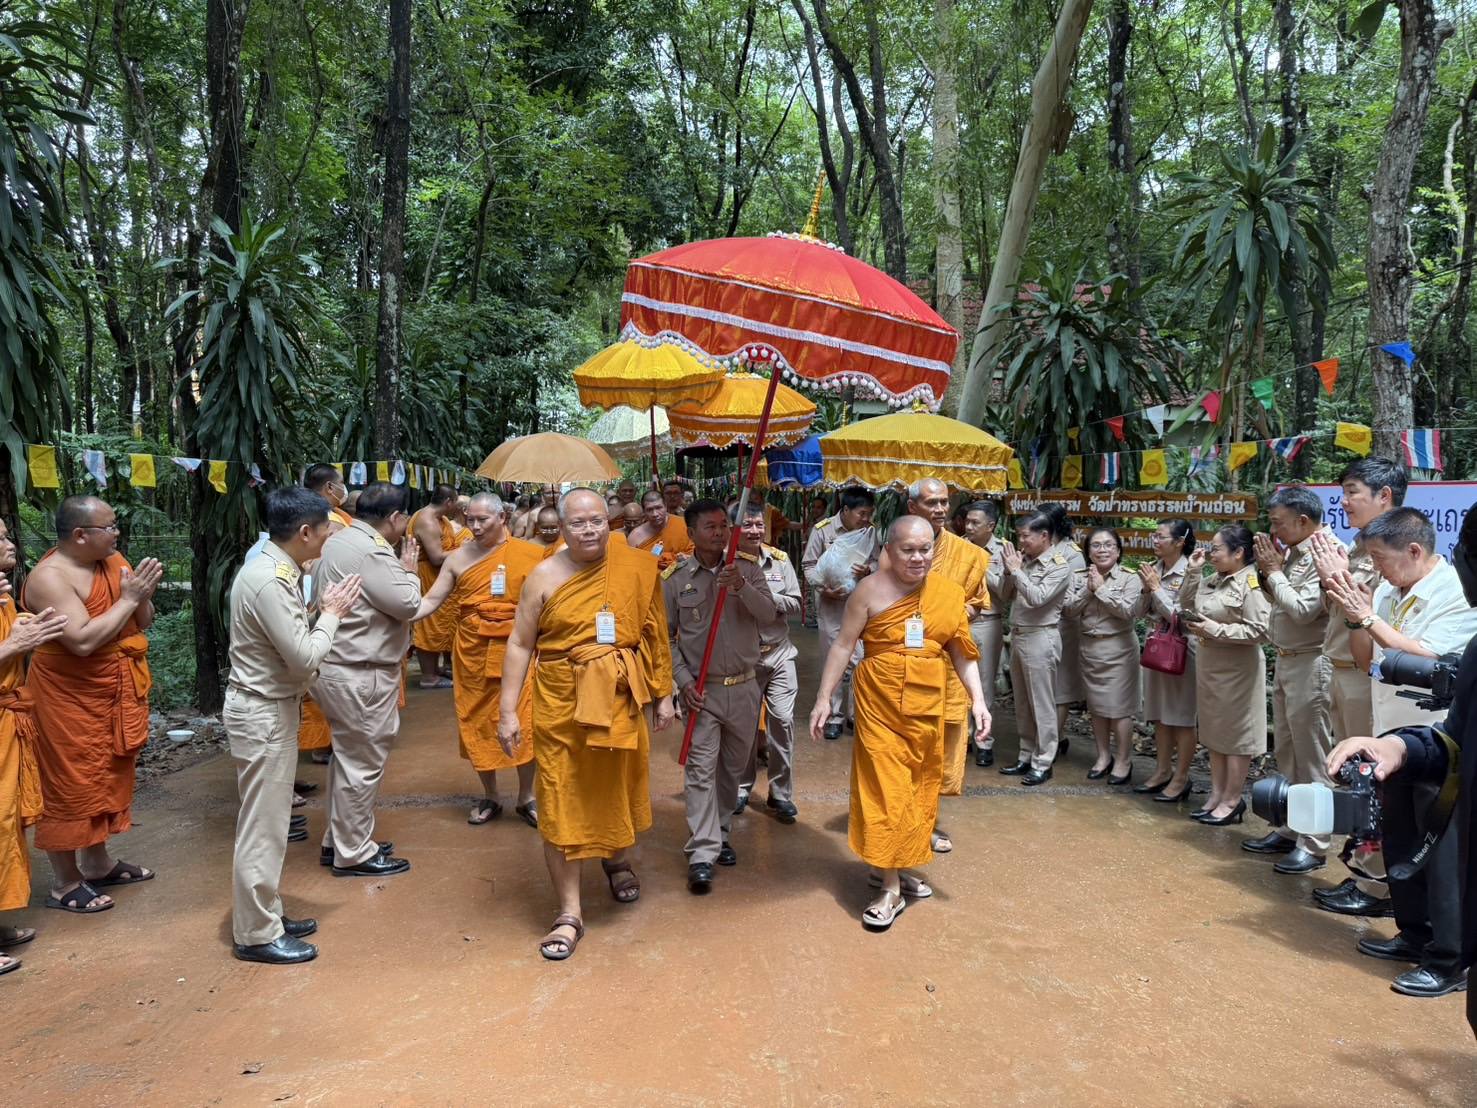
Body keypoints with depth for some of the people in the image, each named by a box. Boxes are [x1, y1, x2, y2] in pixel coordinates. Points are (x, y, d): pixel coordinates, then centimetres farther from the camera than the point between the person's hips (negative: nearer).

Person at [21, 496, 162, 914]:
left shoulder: (113, 561, 3)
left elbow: (143, 623, 8)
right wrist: (127, 598, -23)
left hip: (113, 695, 8)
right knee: (71, 786, 1)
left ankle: (98, 864, 32)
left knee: (106, 779, 17)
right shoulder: (50, 577, -19)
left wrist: (143, 595, -12)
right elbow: (82, 641, -29)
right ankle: (64, 884, 13)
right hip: (70, 699, -8)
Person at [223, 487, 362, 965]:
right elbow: (305, 658, -23)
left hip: (271, 707, 10)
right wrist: (331, 615, -10)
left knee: (270, 819, 19)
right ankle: (256, 934, 13)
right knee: (262, 826, 1)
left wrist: (322, 611, 1)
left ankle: (266, 914, 31)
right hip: (262, 714, -10)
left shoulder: (275, 570, 7)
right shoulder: (269, 581, -24)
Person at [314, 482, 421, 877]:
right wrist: (409, 571, -4)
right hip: (361, 676, -11)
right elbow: (407, 604, -20)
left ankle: (338, 840, 34)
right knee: (362, 764, 1)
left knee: (348, 757, 21)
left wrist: (399, 569, 9)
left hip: (338, 668, 11)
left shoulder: (339, 541, 12)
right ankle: (354, 854, 12)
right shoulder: (371, 552, -21)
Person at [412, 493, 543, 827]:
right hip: (472, 652, 2)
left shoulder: (529, 554, -3)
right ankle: (490, 798, 28)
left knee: (524, 724, -2)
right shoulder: (459, 558, 3)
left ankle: (526, 798, 18)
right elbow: (431, 601, 1)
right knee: (477, 724, 10)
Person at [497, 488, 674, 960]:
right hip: (561, 701, -1)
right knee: (560, 804, 1)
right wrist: (508, 710, -5)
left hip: (622, 697, 2)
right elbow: (520, 644, -2)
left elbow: (657, 635, 4)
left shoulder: (639, 568, -3)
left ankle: (617, 859, 50)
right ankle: (569, 913, 14)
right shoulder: (544, 577, -5)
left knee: (618, 787, 20)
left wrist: (664, 694, 4)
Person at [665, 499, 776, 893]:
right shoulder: (674, 578, -4)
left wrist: (742, 587, -29)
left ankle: (720, 831, 33)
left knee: (733, 767, 15)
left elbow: (769, 614, -12)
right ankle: (702, 853, -3)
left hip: (744, 686, 3)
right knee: (701, 768, -6)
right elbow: (665, 636, 0)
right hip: (701, 689, -2)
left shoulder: (747, 567, -1)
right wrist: (684, 682, -9)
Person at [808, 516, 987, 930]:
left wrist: (977, 699, -1)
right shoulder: (871, 591, -8)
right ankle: (890, 888, 7)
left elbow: (961, 651, 8)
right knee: (886, 790, -2)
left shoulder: (950, 593, 2)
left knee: (917, 788, 13)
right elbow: (843, 645, -6)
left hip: (927, 706, 4)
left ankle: (892, 865, 31)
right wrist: (824, 698, -8)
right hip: (879, 704, -4)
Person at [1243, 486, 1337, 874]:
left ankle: (1313, 846, 7)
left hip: (1310, 666, -9)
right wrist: (1267, 570, 1)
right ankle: (1286, 830, 27)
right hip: (1285, 662, 9)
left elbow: (1302, 610, -24)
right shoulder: (1292, 552, 9)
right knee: (1285, 754, 16)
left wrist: (1274, 572, -13)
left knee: (1311, 759, -1)